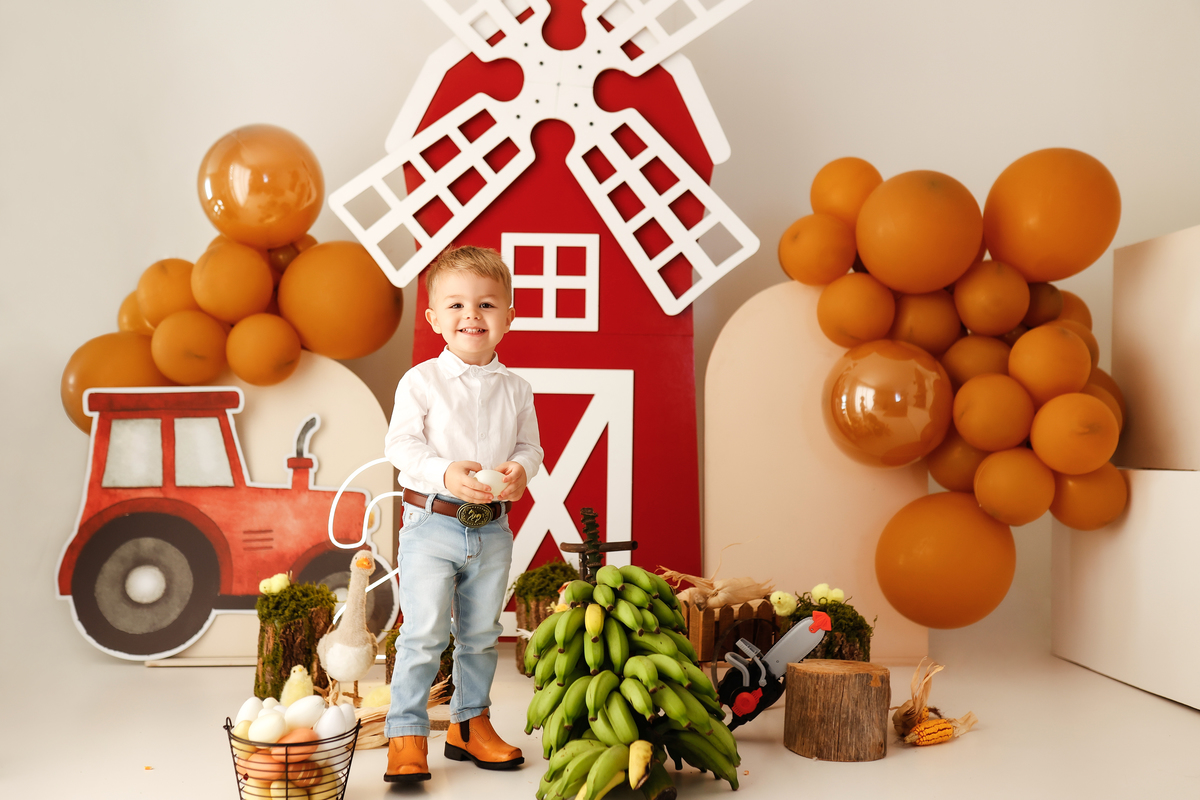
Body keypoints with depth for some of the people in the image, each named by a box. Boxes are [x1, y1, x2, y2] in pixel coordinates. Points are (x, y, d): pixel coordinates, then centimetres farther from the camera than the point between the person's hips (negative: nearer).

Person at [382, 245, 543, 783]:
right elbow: (400, 445, -10)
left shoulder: (515, 390, 5)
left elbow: (529, 445, 9)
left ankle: (470, 724, 29)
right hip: (431, 522, -4)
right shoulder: (421, 382, -6)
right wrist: (445, 473, -25)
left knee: (480, 634, 14)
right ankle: (406, 734, 6)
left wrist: (521, 469, -14)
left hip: (492, 529, 4)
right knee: (424, 633, -5)